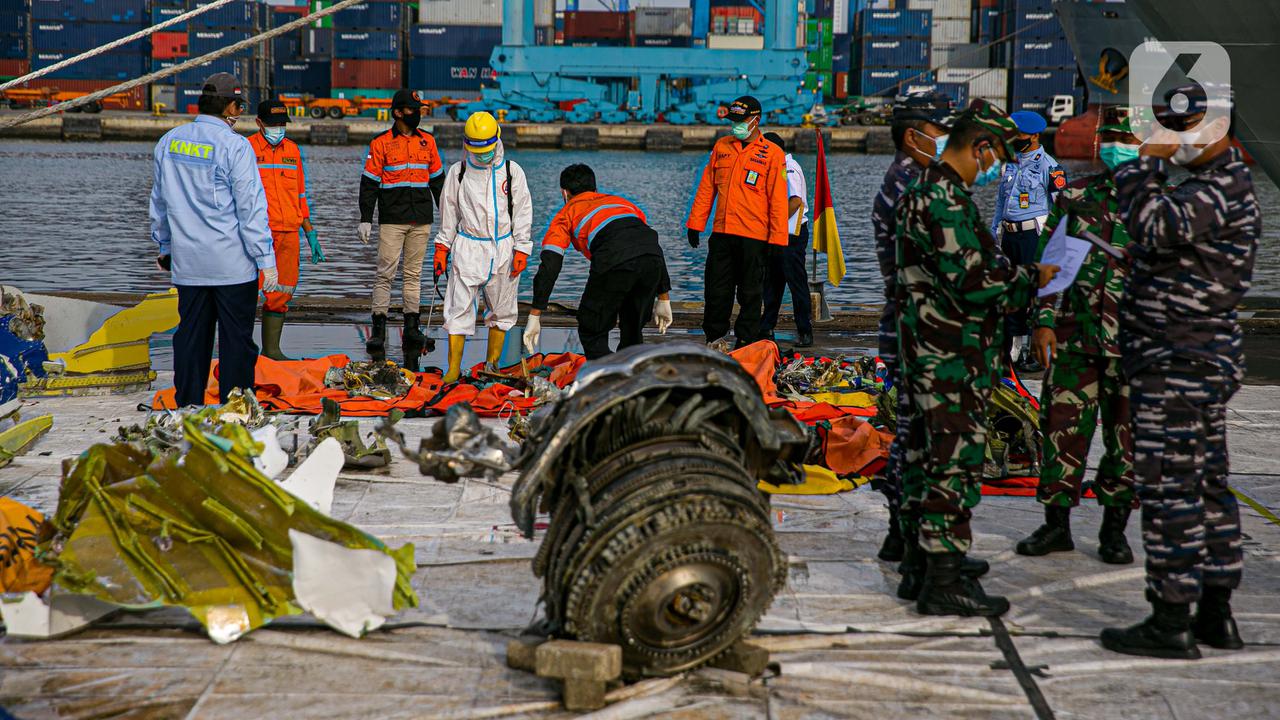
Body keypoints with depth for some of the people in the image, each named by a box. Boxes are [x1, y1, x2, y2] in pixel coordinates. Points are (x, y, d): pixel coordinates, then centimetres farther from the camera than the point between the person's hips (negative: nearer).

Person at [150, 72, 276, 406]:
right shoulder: (234, 146, -12)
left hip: (186, 262, 6)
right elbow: (250, 208, -13)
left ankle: (187, 407, 16)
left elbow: (159, 201, 17)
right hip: (233, 265, -5)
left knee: (191, 337, 12)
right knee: (236, 340, 2)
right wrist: (266, 260, -10)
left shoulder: (169, 142, 7)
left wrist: (164, 245, 28)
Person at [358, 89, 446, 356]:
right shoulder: (381, 143, -1)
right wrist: (365, 219, -5)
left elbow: (437, 180, 19)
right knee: (385, 272, -6)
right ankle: (378, 329, -3)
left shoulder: (427, 141, 11)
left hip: (421, 221, 4)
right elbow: (369, 183, 0)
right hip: (391, 220, -3)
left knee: (413, 273, 8)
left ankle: (411, 326, 12)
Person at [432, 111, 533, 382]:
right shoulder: (458, 172, 3)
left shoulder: (512, 172, 2)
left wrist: (521, 250, -2)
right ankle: (454, 369, -3)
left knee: (501, 309, 7)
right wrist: (442, 249, 7)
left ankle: (492, 364, 19)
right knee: (459, 309, -6)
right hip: (467, 247, -1)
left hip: (503, 248, 1)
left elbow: (523, 213, 4)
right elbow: (448, 213, 10)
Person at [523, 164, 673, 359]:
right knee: (632, 332, 24)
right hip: (652, 258, 5)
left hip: (614, 262, -4)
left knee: (592, 333, 12)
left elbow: (549, 267, 17)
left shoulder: (566, 213, 28)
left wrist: (535, 316, 17)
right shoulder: (622, 201, 40)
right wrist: (663, 299, 38)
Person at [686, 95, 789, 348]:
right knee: (716, 290, 6)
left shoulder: (772, 154, -1)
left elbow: (778, 201, -4)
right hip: (721, 233, 4)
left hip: (753, 236, -4)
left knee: (750, 294, 3)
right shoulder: (721, 146, 12)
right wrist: (696, 223, 9)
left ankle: (746, 343, 10)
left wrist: (777, 239, -8)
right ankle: (713, 341, 16)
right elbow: (706, 188, 14)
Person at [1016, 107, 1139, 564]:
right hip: (1076, 338, 1)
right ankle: (1056, 525, 15)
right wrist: (1045, 320, 1)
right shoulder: (1075, 198, 7)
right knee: (1063, 428, 3)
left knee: (1127, 438, 5)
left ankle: (1114, 529, 18)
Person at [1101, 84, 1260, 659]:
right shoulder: (1222, 185, 17)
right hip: (1207, 355, 11)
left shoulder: (1221, 189, -17)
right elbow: (1166, 240, 26)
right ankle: (1215, 615, 21)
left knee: (1168, 487, -7)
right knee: (1206, 483, 14)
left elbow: (1155, 227, -32)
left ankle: (1171, 622, -3)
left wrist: (1145, 164, -20)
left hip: (1179, 363, -11)